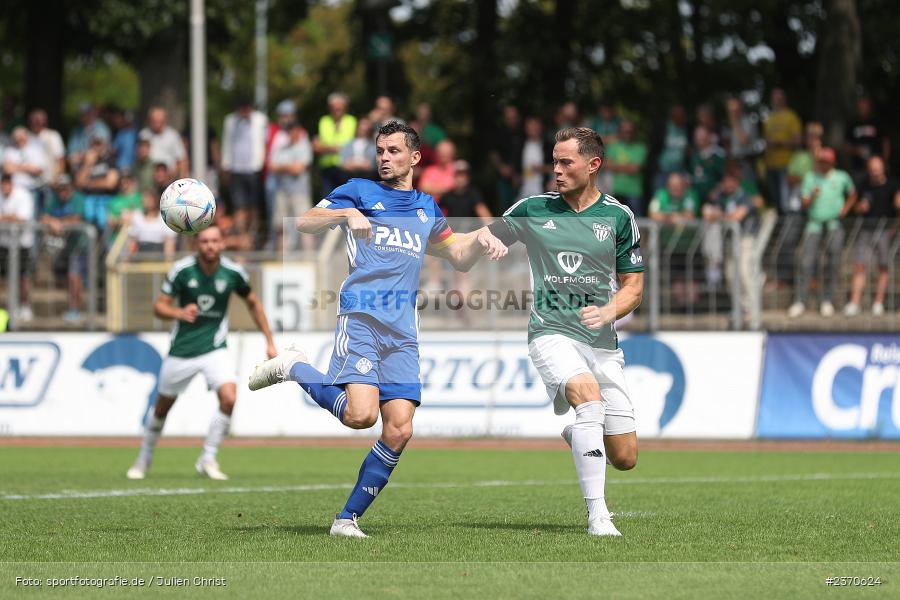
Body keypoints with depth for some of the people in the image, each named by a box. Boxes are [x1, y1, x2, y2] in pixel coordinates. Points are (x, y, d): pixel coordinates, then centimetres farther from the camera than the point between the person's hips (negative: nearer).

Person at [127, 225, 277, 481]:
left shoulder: (233, 273, -7)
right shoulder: (182, 270, -12)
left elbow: (253, 303, 10)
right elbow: (159, 306, -9)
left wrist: (269, 341, 10)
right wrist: (179, 313, -31)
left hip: (215, 349, 0)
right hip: (182, 350, 0)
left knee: (229, 398, -21)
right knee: (162, 407, 11)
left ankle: (208, 459, -6)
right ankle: (143, 459, 35)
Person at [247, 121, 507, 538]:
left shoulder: (426, 208, 22)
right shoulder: (360, 191, 8)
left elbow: (459, 258, 32)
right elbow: (304, 223, -3)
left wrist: (480, 240, 10)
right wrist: (347, 214, -20)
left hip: (402, 332, 5)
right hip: (361, 318, -5)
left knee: (399, 431, -7)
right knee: (361, 414, -24)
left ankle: (348, 518, 4)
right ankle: (293, 368, 2)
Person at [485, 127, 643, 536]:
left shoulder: (619, 216, 3)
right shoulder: (533, 210, 2)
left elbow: (633, 285, 7)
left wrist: (609, 311, -12)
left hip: (601, 341, 2)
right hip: (551, 332, -2)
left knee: (624, 458, 0)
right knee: (588, 394, -34)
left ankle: (576, 436, 37)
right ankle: (597, 515, -31)